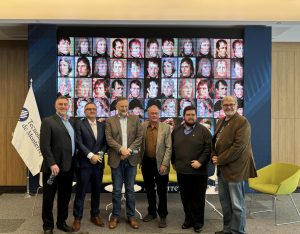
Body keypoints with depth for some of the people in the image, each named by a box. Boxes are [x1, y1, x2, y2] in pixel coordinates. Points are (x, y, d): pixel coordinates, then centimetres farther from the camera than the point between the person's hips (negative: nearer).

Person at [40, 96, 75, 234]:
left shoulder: (72, 122, 14)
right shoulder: (48, 121, -6)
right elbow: (44, 145, -15)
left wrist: (73, 162, 6)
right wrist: (52, 163, -21)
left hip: (68, 166, 6)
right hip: (53, 167, -6)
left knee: (65, 196, 15)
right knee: (49, 197, 7)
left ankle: (62, 222, 30)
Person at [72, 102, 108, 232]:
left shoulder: (102, 125, 11)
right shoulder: (79, 124, -2)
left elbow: (105, 143, 7)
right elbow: (79, 142, -10)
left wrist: (99, 154, -9)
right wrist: (91, 155, -16)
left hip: (98, 163, 4)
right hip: (84, 163, -4)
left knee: (96, 191, 13)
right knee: (81, 192, 2)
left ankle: (95, 215, 26)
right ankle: (77, 218, 13)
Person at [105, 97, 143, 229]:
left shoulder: (135, 119, 7)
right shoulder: (110, 121, 4)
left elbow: (139, 137, 0)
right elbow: (109, 139, -5)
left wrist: (129, 150, -11)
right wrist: (121, 149, -17)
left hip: (131, 159, 1)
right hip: (116, 159, -1)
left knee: (130, 189, 9)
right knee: (116, 190, 7)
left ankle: (131, 216, 19)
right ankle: (115, 216, 19)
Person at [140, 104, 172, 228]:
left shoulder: (166, 127, -7)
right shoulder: (143, 126, 1)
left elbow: (169, 147, -8)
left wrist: (164, 164, -14)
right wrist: (140, 160, 0)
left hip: (160, 163, -3)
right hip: (146, 162, 3)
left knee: (162, 191, 5)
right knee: (149, 189, 16)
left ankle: (163, 216, 20)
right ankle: (151, 212, 32)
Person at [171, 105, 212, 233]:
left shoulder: (203, 130, -3)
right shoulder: (176, 131, 9)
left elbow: (208, 148, -8)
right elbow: (172, 148, 15)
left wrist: (200, 161, -15)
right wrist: (174, 162, 11)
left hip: (198, 172, -3)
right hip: (182, 171, 4)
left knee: (198, 198, 5)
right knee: (185, 197, 12)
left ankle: (198, 221, 19)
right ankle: (188, 219, 27)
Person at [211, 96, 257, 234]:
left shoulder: (242, 122, -12)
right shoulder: (220, 122, 14)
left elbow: (239, 146, -21)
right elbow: (215, 141, 19)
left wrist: (220, 160, -17)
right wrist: (213, 156, 0)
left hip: (235, 168, -8)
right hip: (222, 168, 8)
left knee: (237, 204, 1)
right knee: (225, 202, 18)